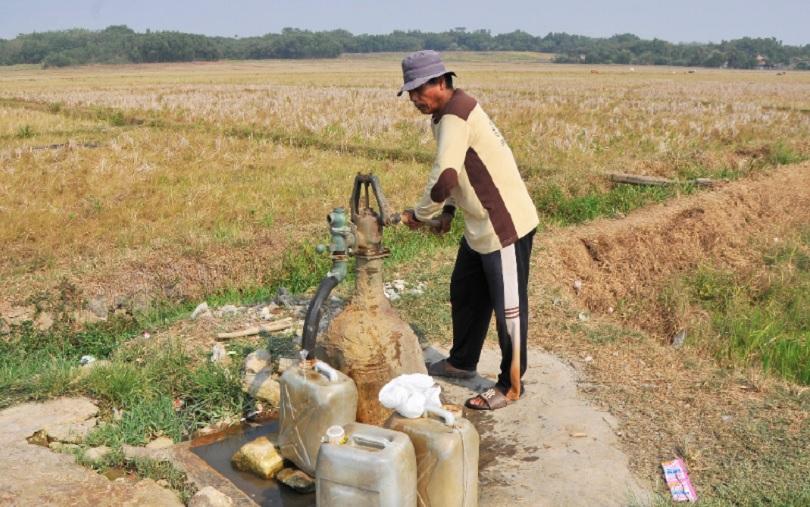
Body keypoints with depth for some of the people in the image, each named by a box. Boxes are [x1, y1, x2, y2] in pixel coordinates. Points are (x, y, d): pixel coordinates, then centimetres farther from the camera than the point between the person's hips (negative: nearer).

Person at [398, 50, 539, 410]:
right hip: (480, 226, 11)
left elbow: (445, 177, -30)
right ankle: (462, 362, 39)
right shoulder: (451, 113, 12)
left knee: (507, 306, 1)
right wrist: (447, 212, 9)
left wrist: (419, 214, -14)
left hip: (505, 225, -11)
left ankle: (511, 385, 14)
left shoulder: (454, 117, -21)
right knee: (465, 293, 21)